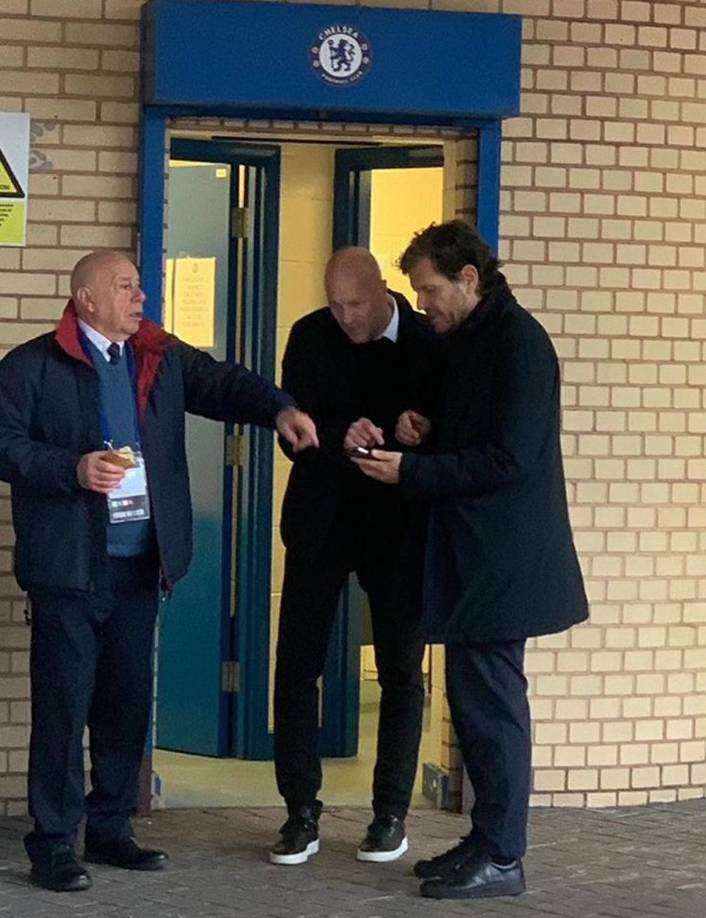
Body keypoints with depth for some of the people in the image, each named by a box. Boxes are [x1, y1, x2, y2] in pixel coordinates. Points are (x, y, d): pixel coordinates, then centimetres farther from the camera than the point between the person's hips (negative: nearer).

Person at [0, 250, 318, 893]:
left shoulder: (163, 358, 11)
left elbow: (224, 384, 1)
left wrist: (279, 408, -17)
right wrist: (72, 470, -20)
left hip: (139, 563, 5)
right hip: (68, 566, -5)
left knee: (128, 701, 11)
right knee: (64, 704, -2)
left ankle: (110, 827, 23)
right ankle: (53, 841, 5)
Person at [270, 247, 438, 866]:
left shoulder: (428, 344, -8)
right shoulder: (310, 337, -3)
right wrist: (342, 441, -29)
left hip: (397, 527, -1)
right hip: (321, 520, 1)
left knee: (402, 672, 5)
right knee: (297, 665, -1)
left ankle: (392, 815, 15)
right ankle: (302, 814, 6)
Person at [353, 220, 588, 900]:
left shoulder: (517, 342, -15)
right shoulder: (467, 340, 15)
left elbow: (509, 458, -21)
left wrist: (411, 472, -18)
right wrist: (423, 433, 4)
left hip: (500, 560, -10)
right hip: (471, 558, 10)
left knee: (490, 701, -6)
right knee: (473, 697, 13)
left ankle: (501, 858, 0)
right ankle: (486, 841, 21)